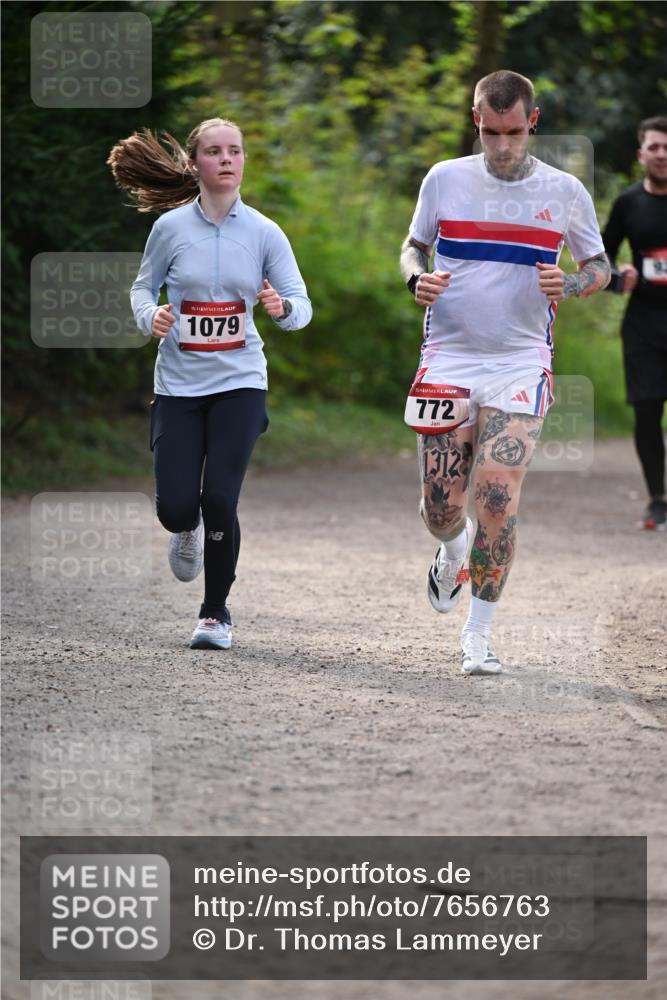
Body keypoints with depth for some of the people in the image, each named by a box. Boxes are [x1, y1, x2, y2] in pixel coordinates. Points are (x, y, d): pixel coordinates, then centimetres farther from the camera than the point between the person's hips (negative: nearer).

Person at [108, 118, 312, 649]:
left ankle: (216, 612, 9)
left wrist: (282, 307, -23)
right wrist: (151, 316, -11)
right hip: (178, 385, 1)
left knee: (219, 500, -12)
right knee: (175, 506, -7)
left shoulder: (264, 232, -1)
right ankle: (188, 530, 35)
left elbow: (302, 305, 0)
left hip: (239, 383, 0)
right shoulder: (171, 226, -2)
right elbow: (143, 286, 11)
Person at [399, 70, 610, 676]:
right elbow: (413, 247, 16)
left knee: (498, 494, -16)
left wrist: (570, 286, -11)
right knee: (440, 508, 1)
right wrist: (417, 277, -7)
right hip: (448, 357, 2)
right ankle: (454, 549, 40)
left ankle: (479, 634, -4)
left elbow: (599, 267, 11)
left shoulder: (564, 192, 1)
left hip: (520, 363, -1)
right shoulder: (445, 179, 3)